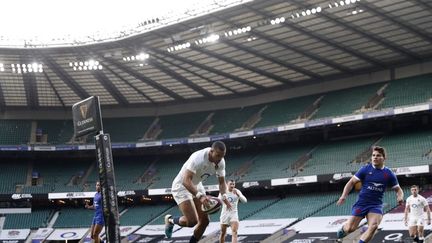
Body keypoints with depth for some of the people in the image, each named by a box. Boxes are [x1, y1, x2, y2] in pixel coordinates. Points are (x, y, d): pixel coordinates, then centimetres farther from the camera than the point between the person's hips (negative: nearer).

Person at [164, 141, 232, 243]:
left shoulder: (220, 162, -12)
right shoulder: (198, 158, -34)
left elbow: (222, 182, -1)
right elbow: (186, 181, -41)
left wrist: (224, 196, -22)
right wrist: (200, 196, -52)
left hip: (196, 186, 8)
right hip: (182, 186, -8)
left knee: (205, 220, 1)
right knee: (192, 221, -18)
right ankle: (170, 220, 11)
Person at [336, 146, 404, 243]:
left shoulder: (389, 174, 1)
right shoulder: (365, 169, -3)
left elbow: (398, 189, 10)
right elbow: (351, 182, 0)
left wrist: (400, 197, -14)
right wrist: (344, 196, -14)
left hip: (376, 205, 1)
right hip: (361, 203, -1)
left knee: (373, 226, -25)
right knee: (350, 228, -2)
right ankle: (344, 228, 35)